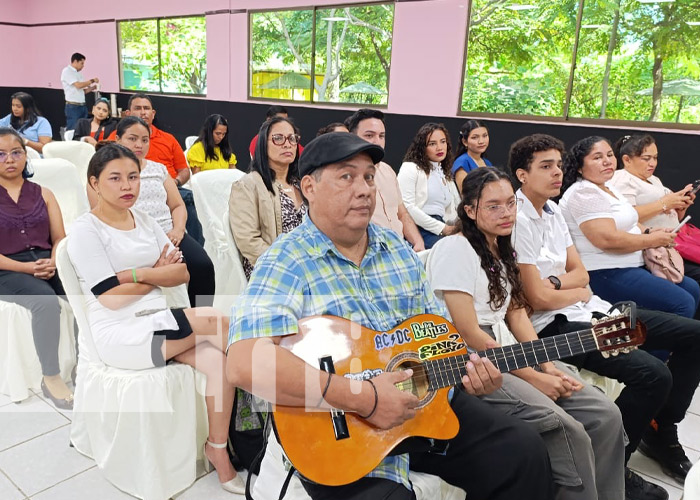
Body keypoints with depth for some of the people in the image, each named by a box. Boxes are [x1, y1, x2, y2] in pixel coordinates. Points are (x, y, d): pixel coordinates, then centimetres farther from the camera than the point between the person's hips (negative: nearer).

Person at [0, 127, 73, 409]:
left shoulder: (42, 193, 15)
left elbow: (60, 239, 9)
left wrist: (53, 263, -12)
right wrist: (26, 267, -17)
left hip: (47, 264, 3)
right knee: (46, 300, -34)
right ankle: (50, 378, -20)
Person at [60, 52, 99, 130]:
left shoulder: (78, 73, 16)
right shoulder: (67, 71, -6)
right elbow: (78, 85, -15)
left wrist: (92, 88, 3)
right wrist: (92, 81, -6)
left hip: (82, 106, 7)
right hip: (73, 106, -7)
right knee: (72, 129, -6)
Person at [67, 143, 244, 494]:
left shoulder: (145, 222, 13)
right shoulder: (85, 231, -6)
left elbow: (182, 273, 6)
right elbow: (112, 298, -14)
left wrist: (137, 273, -10)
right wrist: (158, 273, -5)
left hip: (159, 324, 6)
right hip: (121, 336, -5)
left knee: (217, 359, -20)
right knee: (216, 319, -18)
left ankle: (219, 451, -3)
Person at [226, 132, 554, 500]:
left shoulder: (399, 249, 7)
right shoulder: (286, 263, -15)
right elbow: (244, 363, -29)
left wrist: (466, 366, -7)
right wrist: (362, 398, -30)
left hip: (426, 399, 6)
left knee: (525, 453, 1)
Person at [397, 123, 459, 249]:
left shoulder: (446, 175, 27)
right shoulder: (410, 168, 3)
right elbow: (407, 206, -12)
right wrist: (442, 228, -9)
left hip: (441, 233, 7)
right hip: (418, 229, -7)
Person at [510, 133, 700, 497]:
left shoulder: (552, 211, 11)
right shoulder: (518, 220, -18)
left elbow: (580, 273, 10)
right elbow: (539, 298, -20)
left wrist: (553, 281, -11)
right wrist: (578, 292, -2)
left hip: (586, 309, 10)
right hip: (554, 324, -10)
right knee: (653, 374, -25)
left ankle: (661, 430, 24)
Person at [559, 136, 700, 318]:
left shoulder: (608, 188, 15)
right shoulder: (583, 193, -17)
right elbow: (607, 239, -26)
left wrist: (648, 231, 5)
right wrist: (652, 240, -13)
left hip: (632, 265, 11)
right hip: (606, 275, -11)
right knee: (683, 303, -16)